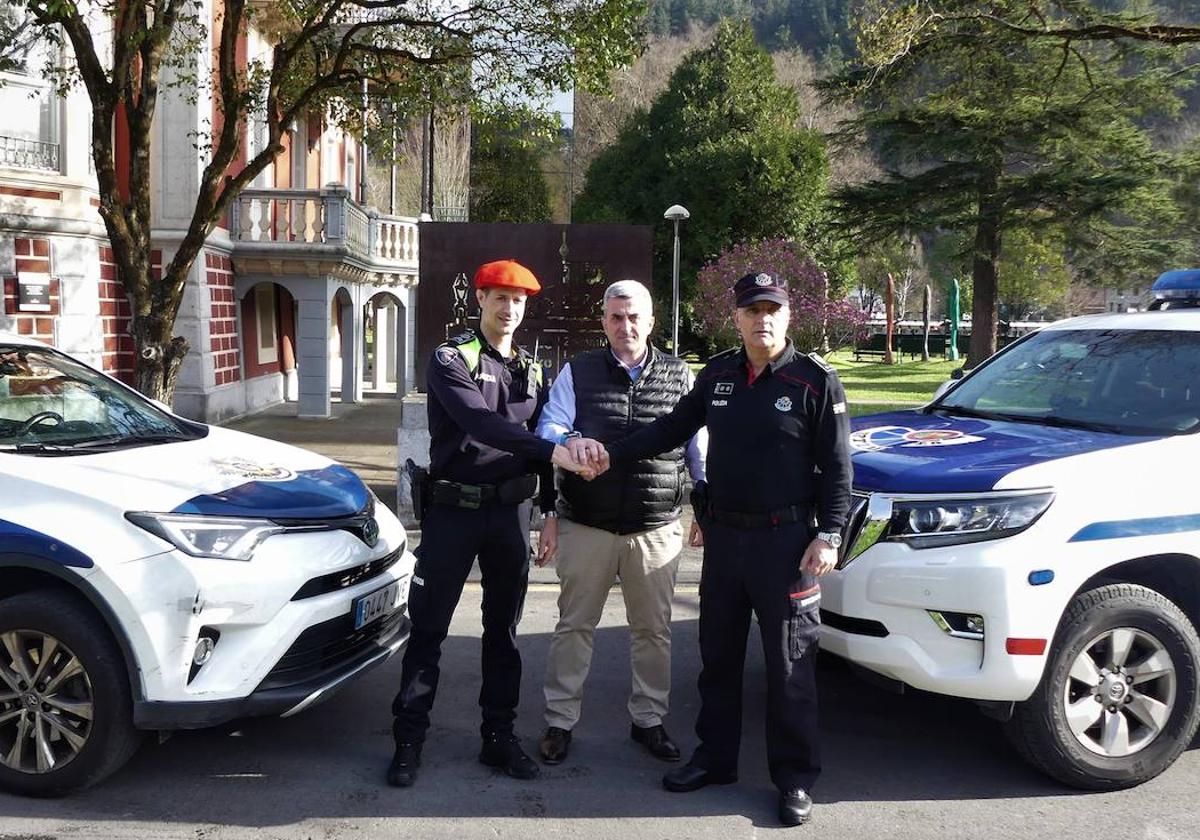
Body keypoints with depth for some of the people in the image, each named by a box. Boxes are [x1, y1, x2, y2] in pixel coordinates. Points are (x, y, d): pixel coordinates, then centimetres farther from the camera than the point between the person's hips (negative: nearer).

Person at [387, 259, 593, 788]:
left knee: (503, 630, 11)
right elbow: (479, 422, -22)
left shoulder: (532, 372, 12)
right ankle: (409, 739, 12)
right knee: (428, 628, 2)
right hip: (453, 509, -4)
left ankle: (499, 737, 22)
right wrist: (551, 450, -32)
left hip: (512, 511, 5)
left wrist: (551, 512, 8)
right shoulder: (451, 359, -6)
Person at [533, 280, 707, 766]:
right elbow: (547, 428, -4)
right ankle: (560, 721, 20)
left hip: (656, 530, 1)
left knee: (653, 630, 11)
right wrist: (568, 441, -27)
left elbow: (697, 445, 11)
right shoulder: (578, 372, 4)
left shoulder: (679, 376, 7)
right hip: (586, 526, -1)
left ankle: (648, 719, 27)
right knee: (574, 626, 7)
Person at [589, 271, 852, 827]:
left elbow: (837, 465, -7)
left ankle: (795, 779, 15)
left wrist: (829, 535, -14)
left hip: (786, 538, -5)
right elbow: (672, 429, 13)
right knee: (718, 656, 15)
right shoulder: (718, 375, 6)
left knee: (789, 665, 2)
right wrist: (613, 453, 4)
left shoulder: (815, 380, -8)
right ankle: (715, 757, 30)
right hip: (724, 534, 5)